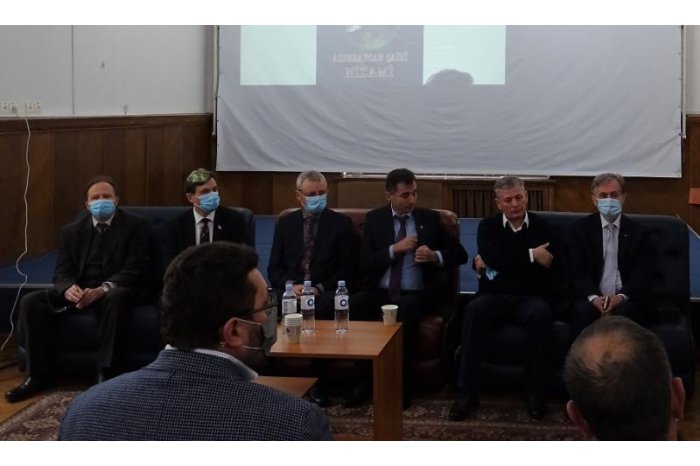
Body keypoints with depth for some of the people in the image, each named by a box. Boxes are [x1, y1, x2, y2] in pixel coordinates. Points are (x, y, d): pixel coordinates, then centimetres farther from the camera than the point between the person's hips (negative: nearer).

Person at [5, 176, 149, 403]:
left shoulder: (135, 226, 0)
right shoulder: (71, 231, 12)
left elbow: (134, 269, -11)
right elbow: (61, 272, 4)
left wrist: (103, 289, -29)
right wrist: (69, 288, -22)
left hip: (116, 290, -4)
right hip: (78, 291, 4)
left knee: (114, 299, -40)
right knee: (30, 302, -17)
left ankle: (104, 374, -36)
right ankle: (40, 374, -11)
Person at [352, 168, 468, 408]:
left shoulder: (430, 218, 7)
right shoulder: (374, 219, 7)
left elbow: (460, 254, 9)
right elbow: (364, 265, -1)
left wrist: (435, 256, -11)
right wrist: (394, 249, -14)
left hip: (416, 293, -1)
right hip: (380, 291, 2)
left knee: (405, 310, -37)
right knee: (353, 305, -30)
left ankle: (400, 385, -25)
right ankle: (365, 378, -15)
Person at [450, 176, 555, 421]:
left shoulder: (542, 227, 9)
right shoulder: (488, 225, 11)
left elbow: (545, 268, -5)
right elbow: (492, 256, -9)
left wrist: (498, 265, -7)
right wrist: (530, 255, -12)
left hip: (529, 297, 0)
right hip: (494, 296, 0)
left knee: (542, 315, -35)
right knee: (474, 310, -34)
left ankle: (536, 392, -24)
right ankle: (467, 392, -31)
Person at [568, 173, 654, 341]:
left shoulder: (639, 232, 10)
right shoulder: (581, 228, 10)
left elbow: (642, 274, 2)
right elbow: (578, 271, 2)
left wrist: (621, 296, -17)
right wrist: (594, 297, -17)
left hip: (627, 300, 0)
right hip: (592, 298, 0)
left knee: (625, 311, -33)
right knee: (583, 310, -32)